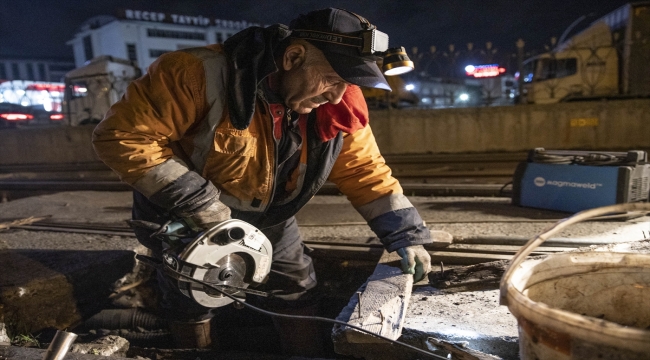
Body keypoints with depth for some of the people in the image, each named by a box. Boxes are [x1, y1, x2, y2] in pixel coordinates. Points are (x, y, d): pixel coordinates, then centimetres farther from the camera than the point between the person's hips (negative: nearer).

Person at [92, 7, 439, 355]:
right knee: (191, 303, 14)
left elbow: (364, 170, -8)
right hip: (187, 219, -3)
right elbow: (121, 134, -31)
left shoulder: (337, 107, -18)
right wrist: (198, 204, -33)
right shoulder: (200, 74, -35)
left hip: (268, 216, 4)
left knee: (298, 288, 12)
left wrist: (406, 236, -11)